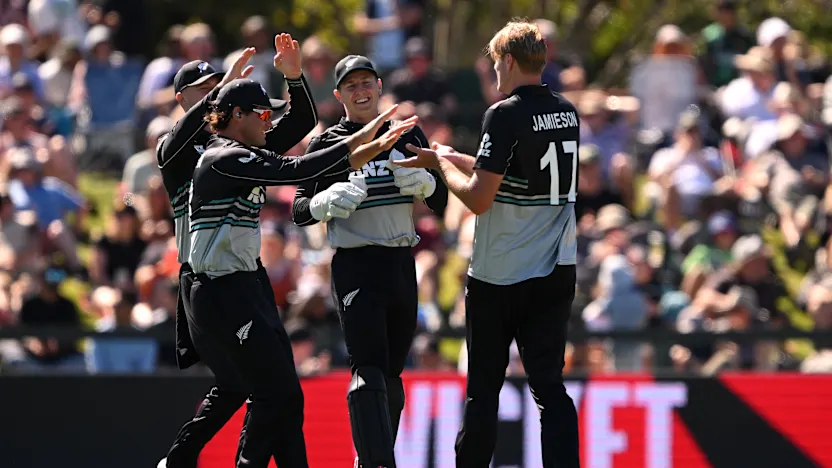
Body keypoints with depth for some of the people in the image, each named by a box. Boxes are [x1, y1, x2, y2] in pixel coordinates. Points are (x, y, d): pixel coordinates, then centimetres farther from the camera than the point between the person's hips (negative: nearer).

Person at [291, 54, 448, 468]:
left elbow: (440, 205, 13)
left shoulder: (407, 136, 11)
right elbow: (299, 212, 0)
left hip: (402, 264, 4)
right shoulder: (328, 143, 1)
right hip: (355, 266, -4)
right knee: (369, 371, -18)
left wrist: (425, 182, -9)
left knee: (391, 376, 11)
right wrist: (325, 202, -21)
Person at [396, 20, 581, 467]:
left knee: (483, 389, 6)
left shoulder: (506, 115, -14)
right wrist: (446, 157, 23)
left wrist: (442, 163, 1)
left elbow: (479, 198, -16)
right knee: (550, 386, 3)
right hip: (557, 274, 5)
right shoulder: (566, 112, 8)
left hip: (500, 278, -5)